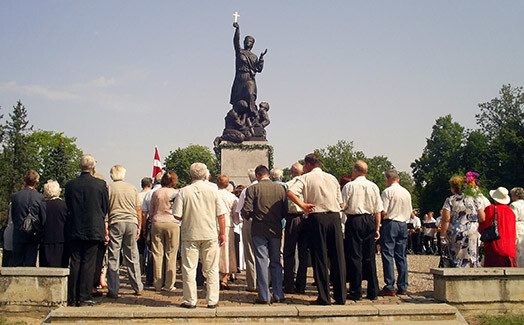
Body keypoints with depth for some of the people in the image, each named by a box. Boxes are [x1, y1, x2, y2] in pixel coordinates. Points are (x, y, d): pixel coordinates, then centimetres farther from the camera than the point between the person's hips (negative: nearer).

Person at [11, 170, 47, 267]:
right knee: (30, 264, 2)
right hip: (33, 236, -2)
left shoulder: (15, 196, -3)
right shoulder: (39, 197, -9)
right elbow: (44, 218, -3)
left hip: (18, 236, 2)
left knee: (16, 264, 8)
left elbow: (13, 216, 6)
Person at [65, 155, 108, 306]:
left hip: (74, 230, 2)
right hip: (93, 230, -2)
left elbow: (68, 207, 7)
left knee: (74, 262, 8)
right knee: (89, 263, 1)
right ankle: (84, 297, 1)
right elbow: (106, 208, 1)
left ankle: (72, 298, 11)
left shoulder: (70, 185, 0)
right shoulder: (100, 184, -6)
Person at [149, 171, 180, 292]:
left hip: (157, 223, 2)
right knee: (170, 255, 2)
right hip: (172, 224, -2)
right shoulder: (176, 193, -3)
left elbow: (151, 211, 12)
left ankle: (158, 284, 9)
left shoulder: (156, 193, 5)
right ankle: (169, 285, 3)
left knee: (157, 254, 6)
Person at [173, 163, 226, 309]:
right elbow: (221, 215, 0)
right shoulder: (213, 191, -2)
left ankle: (190, 301, 11)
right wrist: (222, 233, 9)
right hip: (210, 235, 1)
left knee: (189, 269, 7)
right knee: (211, 269, 9)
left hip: (190, 235, -1)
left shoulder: (184, 192, -6)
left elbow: (177, 215, -6)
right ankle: (212, 301, 11)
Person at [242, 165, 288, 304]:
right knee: (276, 262, 12)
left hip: (259, 230, -3)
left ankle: (264, 296, 2)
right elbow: (285, 211, 2)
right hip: (276, 229, 3)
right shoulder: (280, 188, 1)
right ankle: (278, 295, 13)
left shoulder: (252, 189, -8)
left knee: (261, 262, 2)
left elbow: (246, 211, -11)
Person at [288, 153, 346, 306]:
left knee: (320, 258, 1)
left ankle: (324, 297, 1)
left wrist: (302, 205, -6)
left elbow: (290, 192, -13)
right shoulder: (332, 178, 17)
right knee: (338, 257, 5)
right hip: (335, 217, 3)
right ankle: (340, 296, 7)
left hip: (317, 218, -3)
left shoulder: (306, 178, 4)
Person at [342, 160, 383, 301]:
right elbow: (378, 210, 7)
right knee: (370, 257, 9)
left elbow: (342, 207, -6)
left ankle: (356, 292, 1)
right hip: (370, 221, 4)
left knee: (355, 256, 0)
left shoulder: (349, 186, -6)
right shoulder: (373, 186, 6)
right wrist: (377, 228, 12)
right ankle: (372, 292, 11)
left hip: (354, 221, -4)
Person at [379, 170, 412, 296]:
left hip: (390, 224, -6)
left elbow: (383, 212, -13)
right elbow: (410, 212, 15)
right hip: (403, 224, 6)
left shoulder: (387, 192, -9)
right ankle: (403, 287, 12)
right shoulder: (407, 192, 11)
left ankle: (390, 287, -6)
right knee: (401, 256, 10)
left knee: (388, 255, -4)